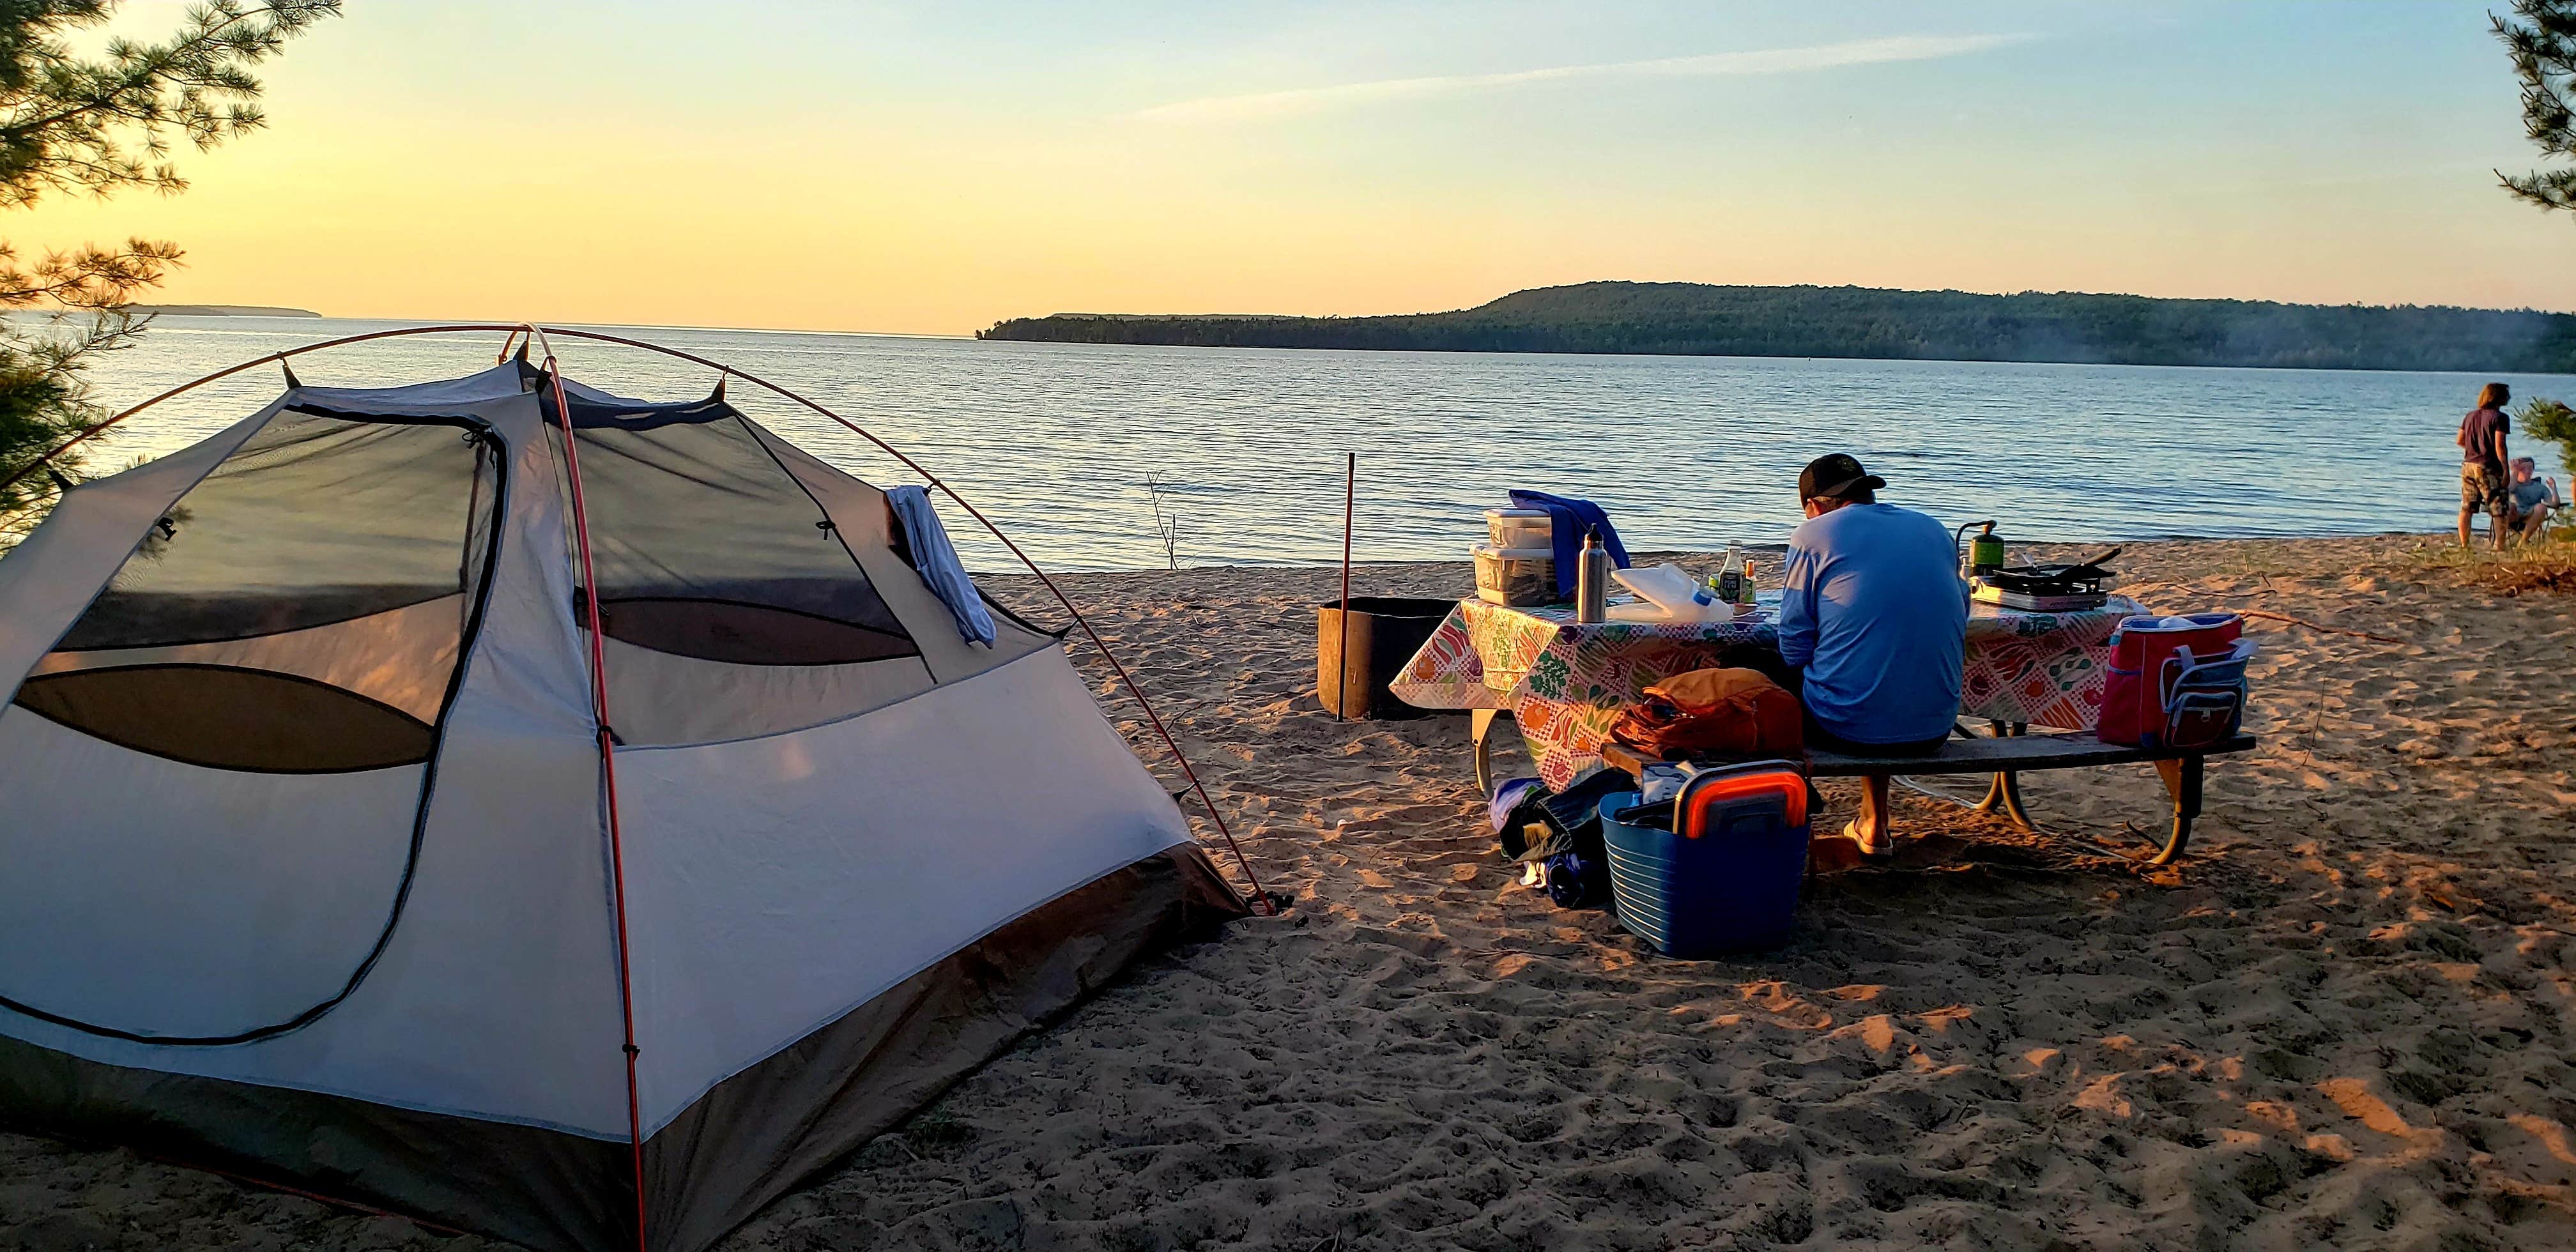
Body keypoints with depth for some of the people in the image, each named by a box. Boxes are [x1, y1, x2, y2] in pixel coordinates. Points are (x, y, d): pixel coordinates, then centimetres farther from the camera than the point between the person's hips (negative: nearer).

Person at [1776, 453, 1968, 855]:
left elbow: (1794, 646, -3)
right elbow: (1959, 615, 23)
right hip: (1935, 729, 6)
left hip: (1846, 728, -5)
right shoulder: (1934, 530, 13)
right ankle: (1873, 825, 42)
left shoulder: (1813, 535, -3)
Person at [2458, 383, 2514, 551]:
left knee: (2466, 508, 11)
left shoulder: (2470, 416, 9)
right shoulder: (2499, 417, -10)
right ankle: (2500, 547, -5)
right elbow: (2500, 445, -15)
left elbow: (2459, 440, 12)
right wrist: (2506, 470, -12)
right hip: (2488, 468, -6)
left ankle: (2464, 545, 13)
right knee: (2499, 509, 0)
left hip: (2468, 466, 6)